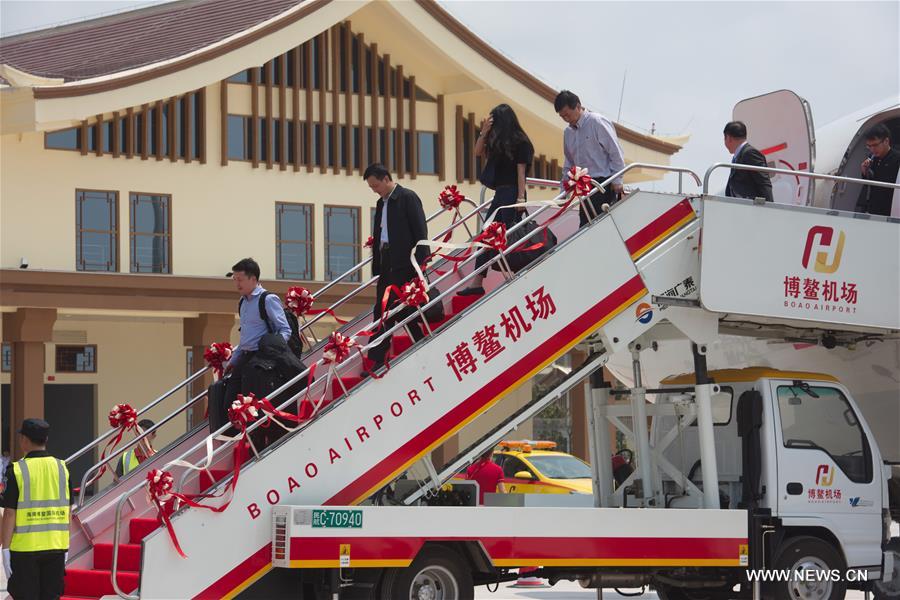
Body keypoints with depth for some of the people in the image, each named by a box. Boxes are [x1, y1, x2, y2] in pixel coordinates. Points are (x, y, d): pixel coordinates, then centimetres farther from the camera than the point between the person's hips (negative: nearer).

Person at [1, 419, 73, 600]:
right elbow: (68, 510, 7)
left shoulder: (17, 470, -9)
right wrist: (66, 545, 15)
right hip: (56, 546, 4)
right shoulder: (61, 468, 4)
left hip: (24, 547, -4)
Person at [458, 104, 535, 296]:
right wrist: (484, 132, 5)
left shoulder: (520, 142, -9)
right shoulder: (498, 142, 14)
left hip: (512, 193, -9)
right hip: (500, 194, 9)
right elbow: (478, 152, 19)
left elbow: (521, 171, -13)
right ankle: (477, 283, 9)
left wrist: (521, 197, -18)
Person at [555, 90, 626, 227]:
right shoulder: (568, 132, 16)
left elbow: (616, 152, -9)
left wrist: (617, 181, -12)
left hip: (604, 184, -8)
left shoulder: (597, 122, -7)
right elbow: (568, 164, 25)